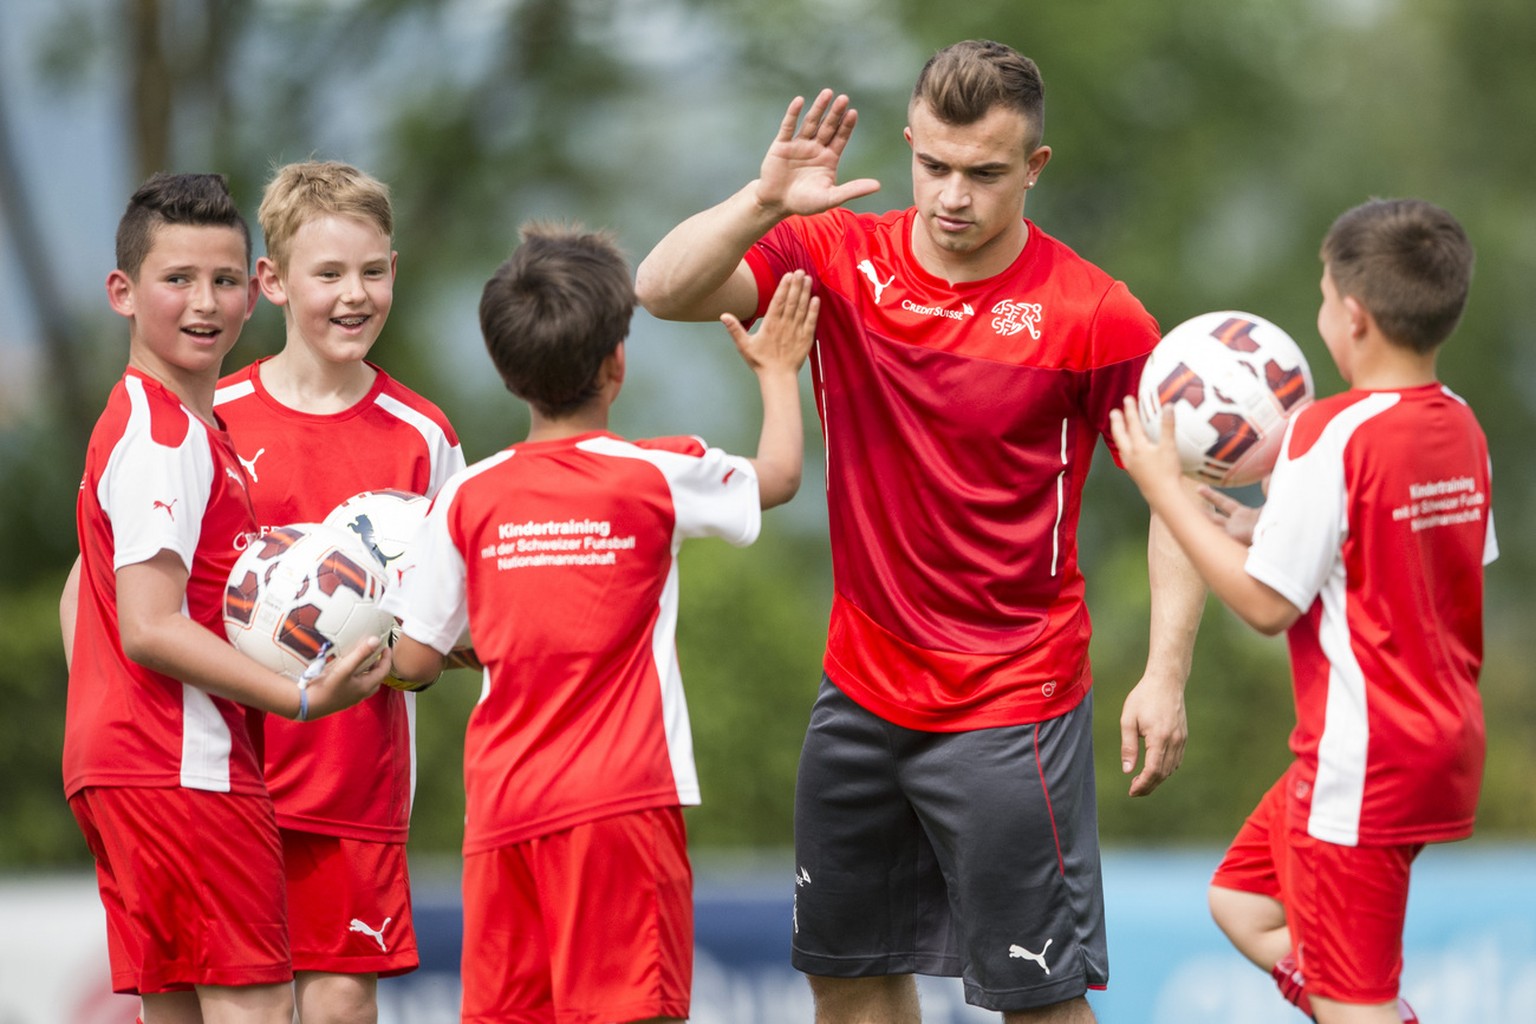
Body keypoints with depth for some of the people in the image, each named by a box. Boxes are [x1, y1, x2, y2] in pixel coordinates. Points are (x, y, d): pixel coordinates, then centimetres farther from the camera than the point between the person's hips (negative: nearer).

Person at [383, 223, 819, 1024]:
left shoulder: (469, 498, 2)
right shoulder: (656, 477, -3)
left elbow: (414, 660, 4)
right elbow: (778, 476, 16)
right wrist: (777, 372, 32)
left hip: (502, 808, 3)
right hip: (620, 803, -3)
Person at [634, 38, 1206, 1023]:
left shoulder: (1093, 314, -12)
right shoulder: (842, 258, -2)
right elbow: (664, 290, -10)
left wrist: (1165, 676, -15)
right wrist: (766, 201, -27)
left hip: (1011, 715, -5)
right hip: (862, 687, 5)